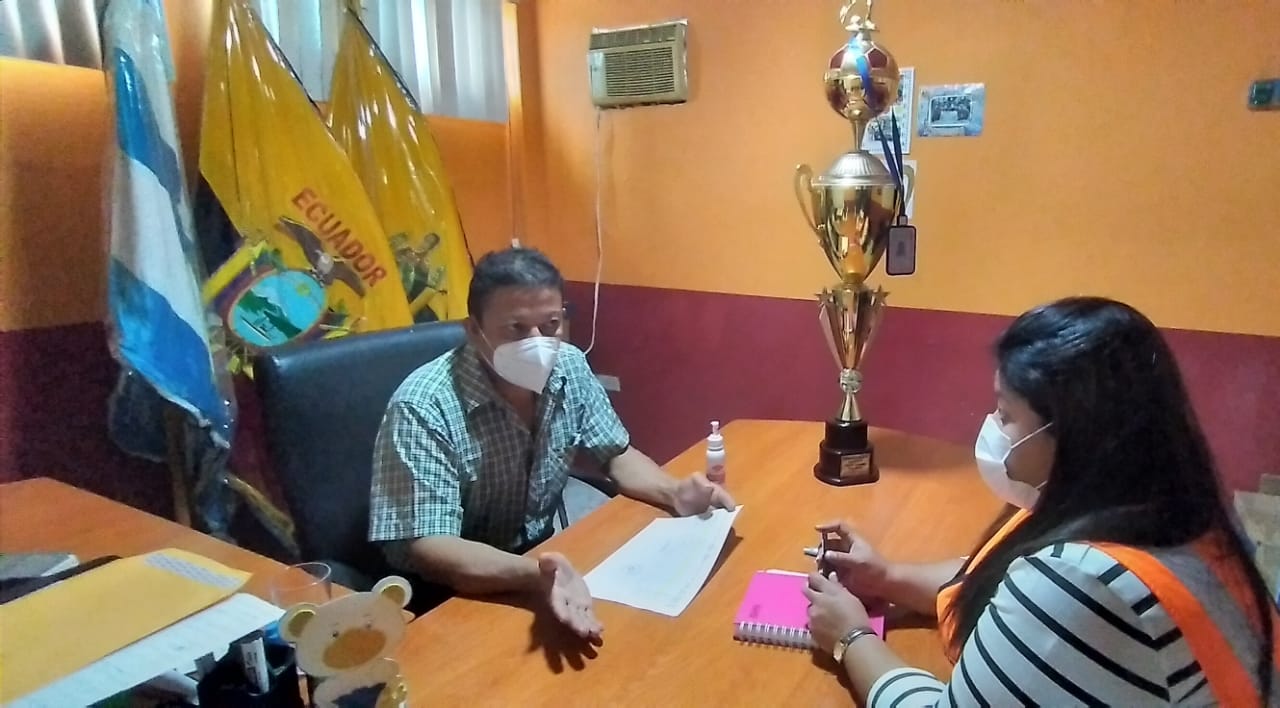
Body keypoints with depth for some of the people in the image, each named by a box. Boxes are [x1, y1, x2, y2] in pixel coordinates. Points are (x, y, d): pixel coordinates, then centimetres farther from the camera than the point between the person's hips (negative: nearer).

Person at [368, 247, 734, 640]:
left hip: (545, 556, 6)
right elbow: (424, 547, -28)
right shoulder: (422, 408, -25)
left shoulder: (569, 368, -8)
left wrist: (673, 493, -16)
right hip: (457, 595, -6)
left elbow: (616, 453, 4)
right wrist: (534, 576, -45)